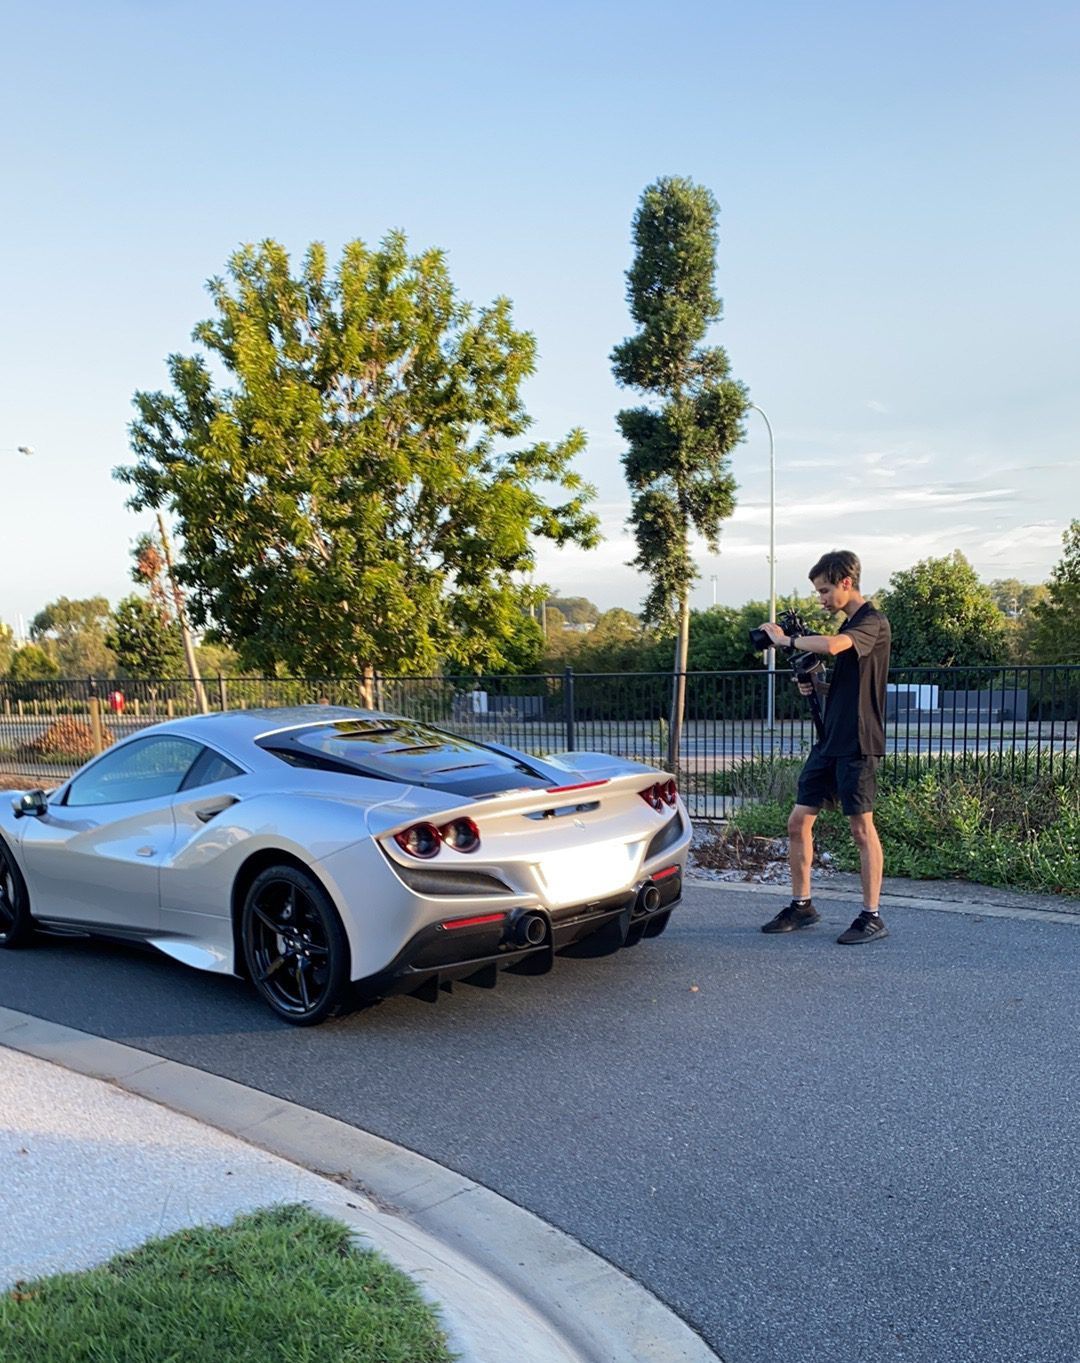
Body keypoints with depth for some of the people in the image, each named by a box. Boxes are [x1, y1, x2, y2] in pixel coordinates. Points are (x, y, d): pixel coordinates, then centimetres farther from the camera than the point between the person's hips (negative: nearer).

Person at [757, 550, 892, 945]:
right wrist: (816, 685, 4)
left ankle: (872, 917, 6)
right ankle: (801, 905, 18)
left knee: (861, 827, -3)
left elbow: (831, 646, -32)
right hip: (829, 741, 9)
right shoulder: (848, 624, 18)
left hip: (857, 743, -9)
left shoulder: (872, 622, -11)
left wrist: (786, 640, -17)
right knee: (798, 822, 7)